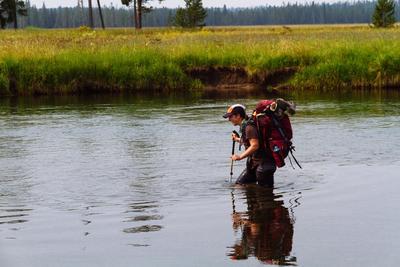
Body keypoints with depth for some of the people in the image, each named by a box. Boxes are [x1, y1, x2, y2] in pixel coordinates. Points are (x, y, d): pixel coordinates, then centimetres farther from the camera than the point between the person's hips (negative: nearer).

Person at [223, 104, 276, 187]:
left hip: (263, 164, -10)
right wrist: (237, 139, 30)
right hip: (254, 163, 10)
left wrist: (240, 157, -25)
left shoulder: (249, 127, -18)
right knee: (239, 184, 10)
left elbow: (255, 145, -27)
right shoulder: (244, 126, 13)